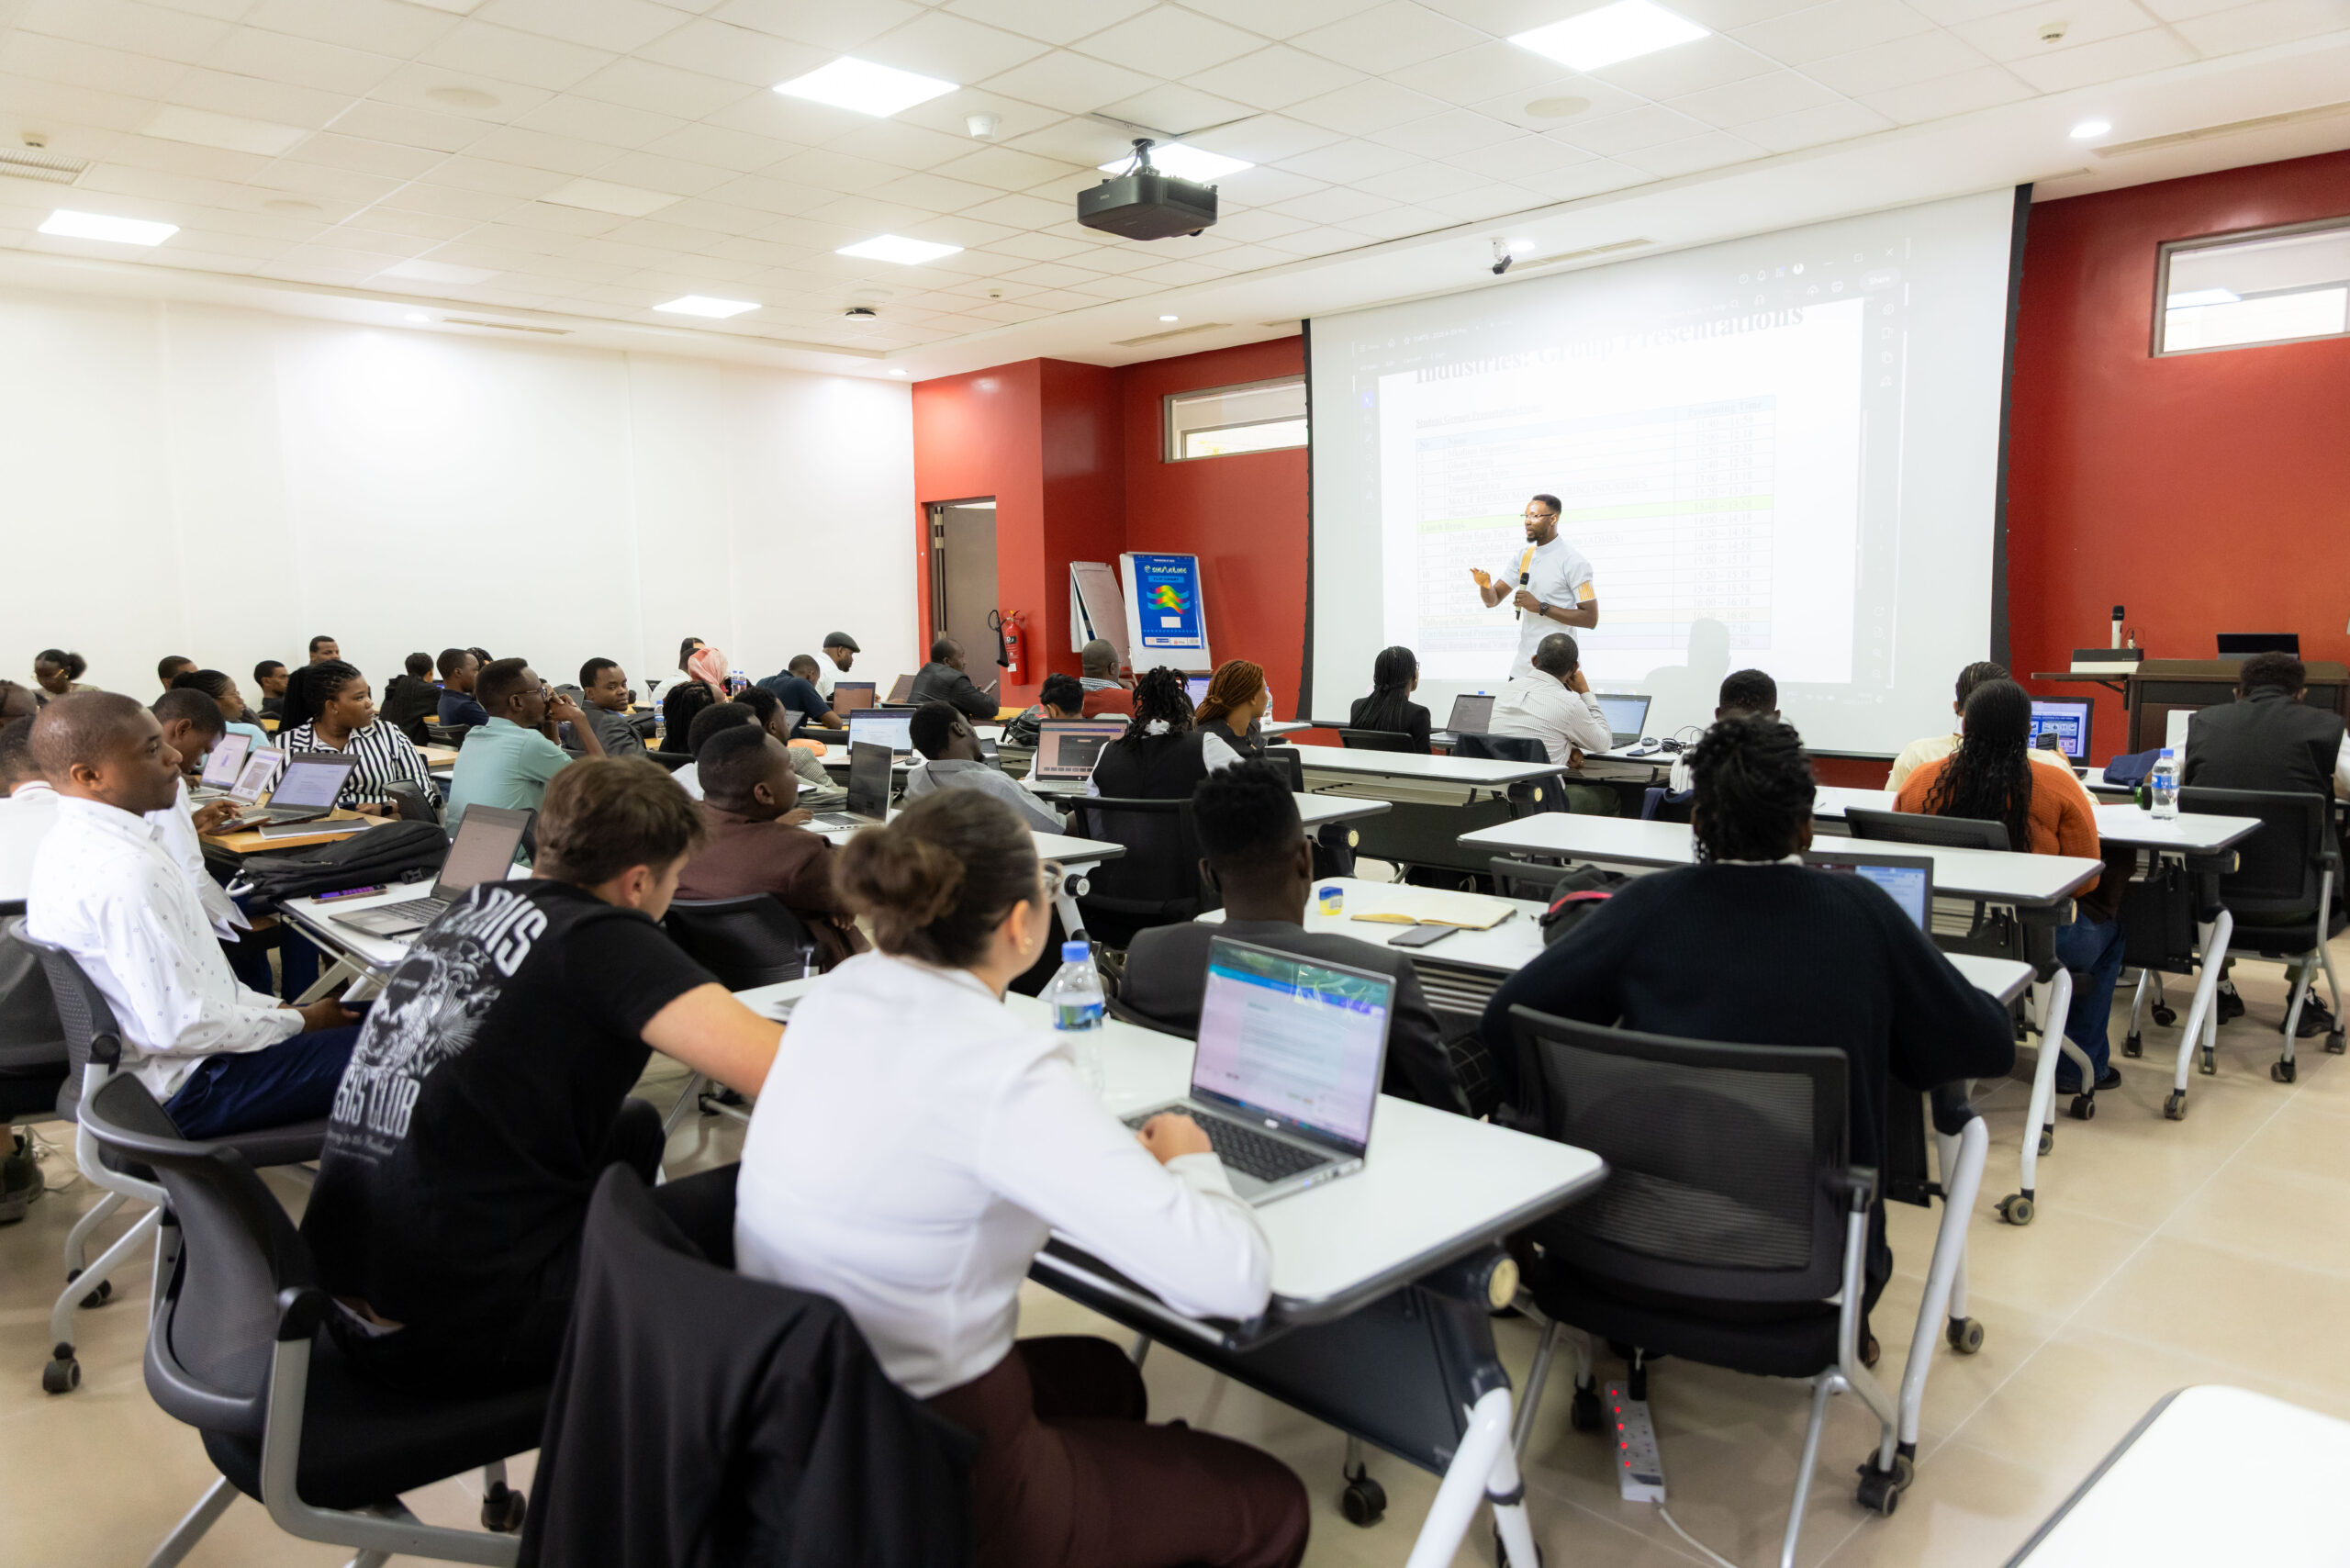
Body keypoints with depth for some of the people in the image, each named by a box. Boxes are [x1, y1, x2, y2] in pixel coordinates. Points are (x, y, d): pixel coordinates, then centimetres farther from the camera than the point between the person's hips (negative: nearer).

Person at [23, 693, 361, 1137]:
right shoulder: (125, 871, -27)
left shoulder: (74, 842, 6)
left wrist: (276, 1008, 9)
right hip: (183, 1090, -10)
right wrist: (298, 1022, -12)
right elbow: (182, 1027, -26)